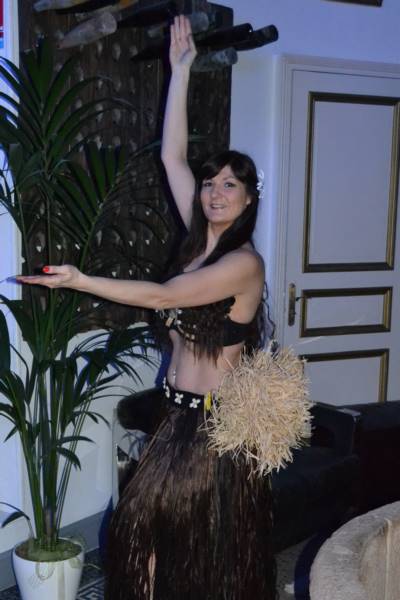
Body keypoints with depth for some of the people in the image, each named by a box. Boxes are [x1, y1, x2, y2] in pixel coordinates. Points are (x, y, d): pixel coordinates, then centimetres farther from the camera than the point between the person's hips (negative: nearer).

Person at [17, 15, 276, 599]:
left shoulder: (244, 261, -19)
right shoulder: (200, 238, 2)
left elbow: (161, 296, -24)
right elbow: (172, 156, 2)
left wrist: (80, 281, -25)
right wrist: (180, 70, 2)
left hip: (219, 418, -7)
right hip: (180, 412, 7)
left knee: (215, 542, 8)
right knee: (144, 518, 13)